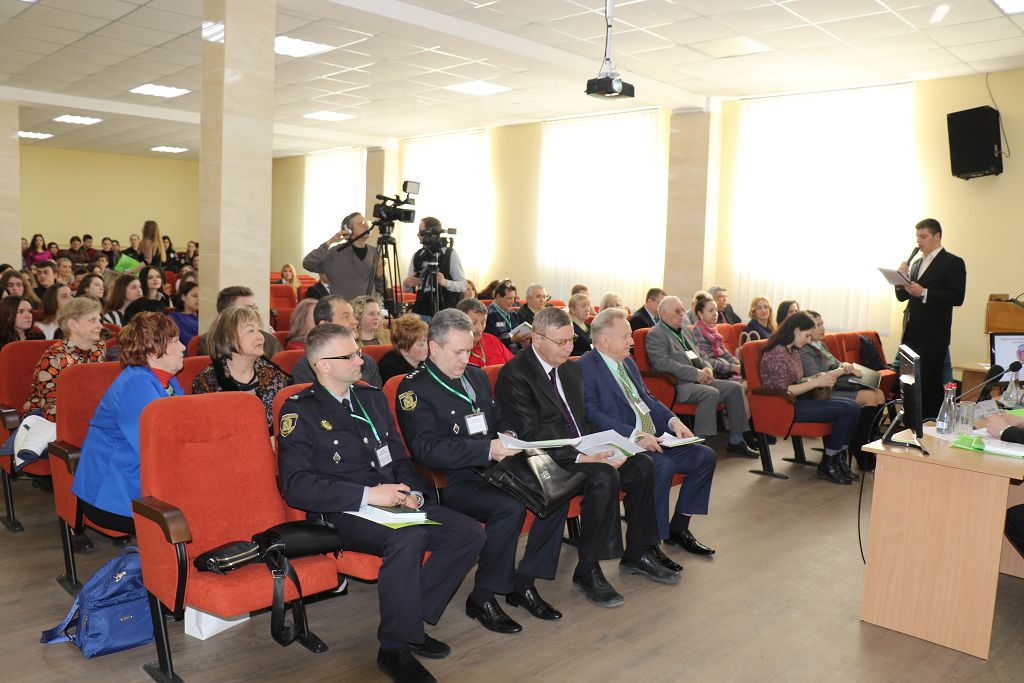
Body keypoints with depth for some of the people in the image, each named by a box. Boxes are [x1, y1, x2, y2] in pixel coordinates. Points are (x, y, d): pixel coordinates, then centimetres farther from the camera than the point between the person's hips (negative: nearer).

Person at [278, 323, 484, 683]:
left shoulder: (372, 396, 16)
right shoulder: (299, 411, -5)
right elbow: (296, 486, -16)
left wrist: (412, 492, -2)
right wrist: (368, 495, -22)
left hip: (394, 504, 7)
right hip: (341, 515, -7)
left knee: (469, 533, -12)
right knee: (408, 537, -35)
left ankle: (411, 618, 0)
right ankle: (394, 647, -16)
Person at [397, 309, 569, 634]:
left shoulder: (477, 375, 16)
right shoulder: (414, 388, -7)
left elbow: (499, 420, 25)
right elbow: (427, 449, -18)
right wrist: (488, 449, -25)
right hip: (451, 482, -7)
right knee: (509, 508, -32)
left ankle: (523, 583, 1)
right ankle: (482, 598, -11)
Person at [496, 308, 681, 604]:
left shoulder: (571, 369, 14)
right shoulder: (514, 375, -13)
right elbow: (531, 436, -19)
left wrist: (603, 448, -2)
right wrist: (581, 458, -27)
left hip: (583, 450, 9)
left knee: (642, 465, -7)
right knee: (604, 477, -30)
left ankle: (637, 554, 8)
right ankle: (587, 571, -16)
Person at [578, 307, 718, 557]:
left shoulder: (628, 362, 18)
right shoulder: (585, 368, -11)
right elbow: (593, 414, -20)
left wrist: (673, 421, 5)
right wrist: (635, 435, -27)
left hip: (654, 440, 9)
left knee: (705, 456, -1)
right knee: (662, 466, -32)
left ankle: (678, 528, 10)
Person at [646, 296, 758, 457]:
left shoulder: (685, 329, 21)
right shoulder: (655, 334, -6)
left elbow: (699, 354, 26)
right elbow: (663, 364, -19)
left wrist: (707, 367, 1)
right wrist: (696, 373, -20)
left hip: (699, 380, 9)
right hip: (678, 385, -9)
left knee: (735, 388, -5)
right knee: (711, 393, -31)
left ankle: (736, 440, 3)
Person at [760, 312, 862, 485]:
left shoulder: (794, 351, 14)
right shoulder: (777, 353, -15)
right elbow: (784, 391, -19)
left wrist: (818, 377, 5)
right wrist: (816, 382, -17)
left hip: (798, 400, 9)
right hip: (786, 407, -9)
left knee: (853, 406, -8)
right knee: (847, 409, -17)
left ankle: (839, 459, 2)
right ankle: (827, 465, -5)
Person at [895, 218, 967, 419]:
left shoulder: (953, 263, -3)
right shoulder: (916, 263, 18)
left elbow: (957, 297, -13)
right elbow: (902, 296, 17)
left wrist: (924, 293, -20)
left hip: (933, 337, -6)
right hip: (911, 334, 6)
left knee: (930, 385, -4)